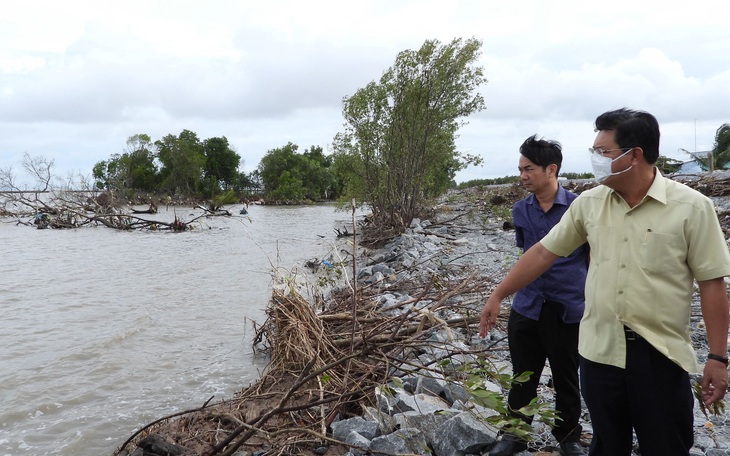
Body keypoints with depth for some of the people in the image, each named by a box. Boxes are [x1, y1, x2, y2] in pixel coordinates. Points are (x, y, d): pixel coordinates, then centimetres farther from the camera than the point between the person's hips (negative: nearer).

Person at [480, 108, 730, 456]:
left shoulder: (692, 207, -10)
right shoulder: (589, 203, 0)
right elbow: (543, 252, 6)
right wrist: (498, 295, 8)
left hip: (661, 355, -3)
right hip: (598, 349, 3)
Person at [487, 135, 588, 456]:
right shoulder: (520, 211, 3)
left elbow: (594, 255, -2)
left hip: (568, 309, -3)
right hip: (526, 307, 3)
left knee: (566, 379, 14)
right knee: (523, 377, 14)